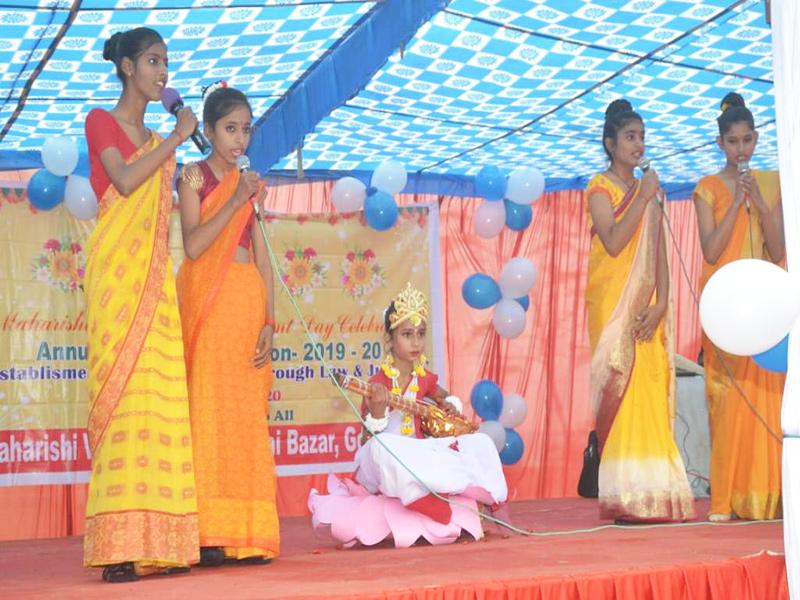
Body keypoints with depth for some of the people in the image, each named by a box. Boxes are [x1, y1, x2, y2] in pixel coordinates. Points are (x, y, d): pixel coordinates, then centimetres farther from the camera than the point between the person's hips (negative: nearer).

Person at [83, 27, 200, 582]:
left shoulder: (156, 139, 23)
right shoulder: (101, 121, 5)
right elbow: (125, 180, -12)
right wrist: (175, 139, -6)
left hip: (155, 273, 7)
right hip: (117, 267, -7)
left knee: (160, 393, -2)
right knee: (120, 390, -13)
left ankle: (157, 541, -4)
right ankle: (118, 546, -15)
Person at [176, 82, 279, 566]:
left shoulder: (250, 184, 18)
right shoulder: (194, 176, 5)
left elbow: (262, 257, 13)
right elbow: (194, 245, -9)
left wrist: (269, 322, 4)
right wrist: (235, 202, -13)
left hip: (249, 301, 4)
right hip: (209, 299, -4)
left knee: (248, 413, 0)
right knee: (208, 405, -9)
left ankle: (247, 534, 1)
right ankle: (208, 534, -11)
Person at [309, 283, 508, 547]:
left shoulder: (425, 379, 5)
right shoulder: (378, 385, -11)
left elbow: (447, 398, 27)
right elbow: (371, 435, -14)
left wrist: (450, 406, 3)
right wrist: (378, 411, -34)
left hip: (420, 452, 5)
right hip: (385, 463, -5)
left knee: (480, 442, -10)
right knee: (381, 446, -41)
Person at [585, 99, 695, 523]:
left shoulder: (648, 192, 18)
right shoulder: (601, 187, 2)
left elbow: (660, 255, 11)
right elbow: (613, 242, -15)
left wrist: (660, 305, -2)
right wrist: (643, 196, -13)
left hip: (648, 311, 5)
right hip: (614, 308, -5)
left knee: (653, 398, 0)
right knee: (622, 392, -11)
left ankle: (653, 498, 1)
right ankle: (626, 500, -10)